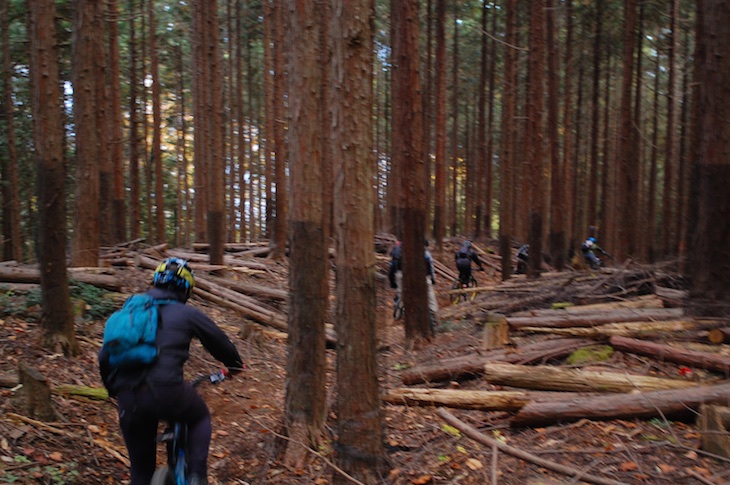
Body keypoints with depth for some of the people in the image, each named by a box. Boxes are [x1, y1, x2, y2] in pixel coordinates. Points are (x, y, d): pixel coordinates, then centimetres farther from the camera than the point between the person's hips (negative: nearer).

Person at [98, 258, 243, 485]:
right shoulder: (187, 314, 8)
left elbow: (104, 357, 21)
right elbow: (220, 342, 18)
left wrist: (113, 389, 37)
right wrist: (235, 364, 38)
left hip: (128, 400, 4)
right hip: (166, 391, -4)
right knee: (200, 418, 28)